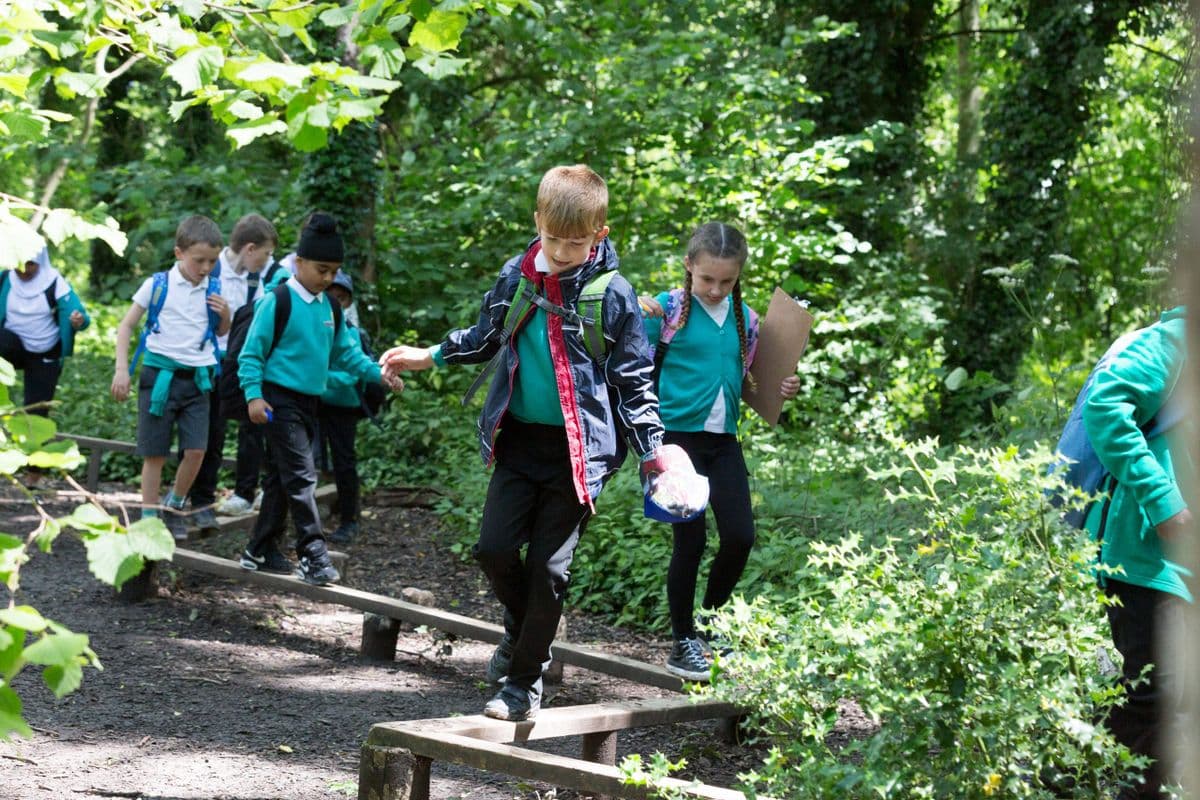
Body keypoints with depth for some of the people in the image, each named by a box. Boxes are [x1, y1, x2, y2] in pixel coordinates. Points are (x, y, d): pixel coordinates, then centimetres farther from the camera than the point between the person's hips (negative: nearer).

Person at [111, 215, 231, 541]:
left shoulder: (212, 291, 5)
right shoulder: (157, 285, -5)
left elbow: (221, 333, 21)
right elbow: (127, 326, 1)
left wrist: (225, 315, -2)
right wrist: (122, 368, -8)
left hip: (196, 378, 3)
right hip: (160, 375, -2)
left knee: (196, 450, -7)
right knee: (155, 453, 1)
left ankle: (174, 507, 14)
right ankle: (148, 517, 9)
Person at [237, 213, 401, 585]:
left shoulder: (330, 308, 10)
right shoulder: (278, 301, -11)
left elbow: (345, 352, 17)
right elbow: (252, 352, -9)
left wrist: (377, 373, 4)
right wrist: (253, 396, -18)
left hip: (309, 402, 8)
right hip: (280, 399, -8)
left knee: (282, 477, 14)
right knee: (301, 475, -13)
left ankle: (261, 551, 23)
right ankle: (313, 556, -13)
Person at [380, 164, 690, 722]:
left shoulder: (613, 294, -7)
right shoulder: (516, 277, 2)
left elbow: (633, 380, -1)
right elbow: (486, 337, 20)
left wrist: (653, 448, -5)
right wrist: (430, 356, 12)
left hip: (580, 448, -3)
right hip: (520, 439, 3)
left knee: (548, 567, 0)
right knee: (494, 548, -5)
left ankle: (525, 680, 13)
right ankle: (522, 629, 26)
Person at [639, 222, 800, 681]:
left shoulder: (744, 317, 8)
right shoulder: (667, 309, -6)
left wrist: (781, 389, 2)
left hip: (723, 440, 5)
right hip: (678, 436, -5)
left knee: (740, 536, -2)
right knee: (690, 540, -3)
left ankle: (710, 623, 21)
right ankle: (683, 642, 11)